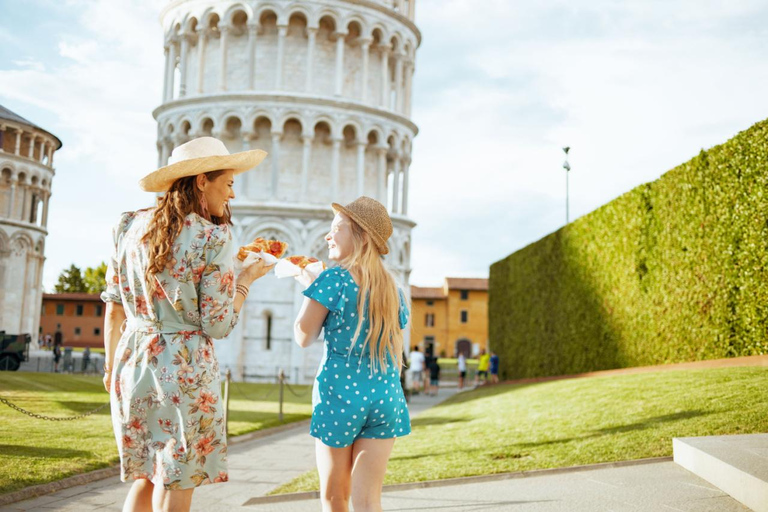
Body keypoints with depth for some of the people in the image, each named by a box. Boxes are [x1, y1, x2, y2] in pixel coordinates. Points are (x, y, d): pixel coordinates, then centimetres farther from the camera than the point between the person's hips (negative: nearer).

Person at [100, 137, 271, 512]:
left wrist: (111, 365, 19)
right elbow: (217, 326, -11)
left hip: (132, 360, 6)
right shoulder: (212, 239, -13)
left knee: (144, 478, 20)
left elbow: (114, 306, 9)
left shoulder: (130, 227, 5)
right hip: (184, 369, -6)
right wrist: (248, 278, 2)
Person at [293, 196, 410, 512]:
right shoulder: (394, 290, 9)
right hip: (385, 395, 5)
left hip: (339, 391, -4)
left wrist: (309, 286, 8)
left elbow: (303, 337, -4)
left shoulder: (333, 280, -8)